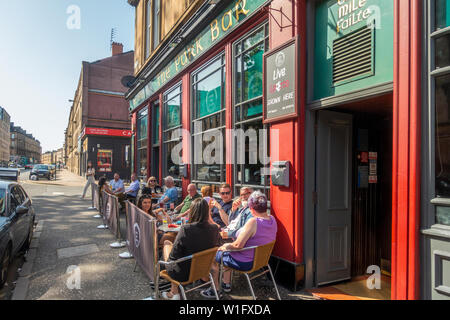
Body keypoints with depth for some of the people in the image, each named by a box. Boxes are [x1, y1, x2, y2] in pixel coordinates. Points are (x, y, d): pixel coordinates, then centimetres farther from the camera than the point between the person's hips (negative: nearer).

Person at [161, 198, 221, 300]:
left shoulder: (186, 229, -28)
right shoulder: (215, 228, -14)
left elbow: (174, 256, -20)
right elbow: (216, 245, 5)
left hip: (184, 274, -5)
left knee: (167, 244, 20)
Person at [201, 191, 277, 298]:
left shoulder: (253, 222, -31)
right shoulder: (272, 219, -6)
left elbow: (238, 245, -28)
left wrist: (226, 246, -9)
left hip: (245, 263, -8)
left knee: (214, 256, 14)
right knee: (226, 250, 28)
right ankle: (227, 284, 39)